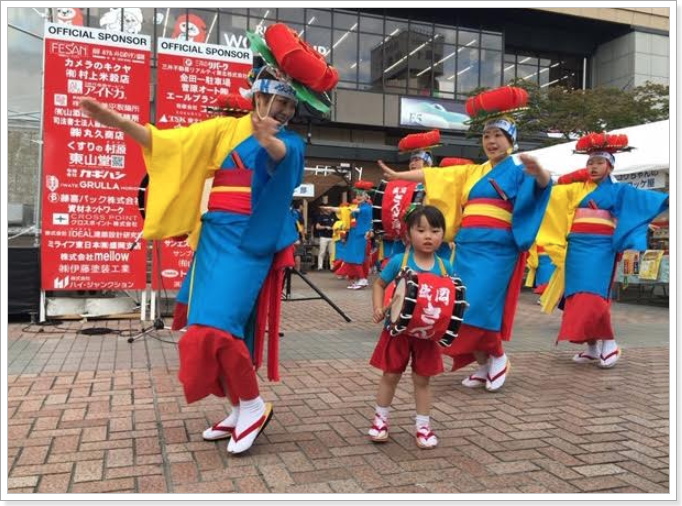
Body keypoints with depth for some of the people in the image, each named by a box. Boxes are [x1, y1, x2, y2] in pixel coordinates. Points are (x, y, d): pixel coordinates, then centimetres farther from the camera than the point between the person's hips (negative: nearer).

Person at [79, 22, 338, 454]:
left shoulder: (291, 142, 3)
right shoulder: (225, 130, 11)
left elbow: (280, 155, -22)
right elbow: (165, 142, 6)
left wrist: (267, 138, -45)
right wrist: (116, 120, -5)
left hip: (251, 243, -4)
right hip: (216, 238, 5)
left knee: (220, 323, -16)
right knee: (219, 326, 7)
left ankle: (253, 405, 3)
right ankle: (240, 410, 23)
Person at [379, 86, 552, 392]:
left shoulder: (518, 171, 2)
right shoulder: (472, 173, 17)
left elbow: (542, 184, -19)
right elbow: (434, 175, 21)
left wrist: (538, 169, -42)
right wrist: (398, 175, 25)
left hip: (496, 249, -6)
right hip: (466, 247, 6)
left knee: (479, 306, -14)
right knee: (464, 308, 3)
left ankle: (497, 357, 9)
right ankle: (484, 365, 16)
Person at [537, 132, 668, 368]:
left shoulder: (618, 191, 6)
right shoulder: (575, 189, 16)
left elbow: (645, 197, -8)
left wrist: (668, 199, -24)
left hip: (600, 250, -4)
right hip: (576, 250, 4)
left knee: (593, 298, -14)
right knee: (578, 300, 2)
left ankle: (608, 343, 0)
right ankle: (592, 347, 11)